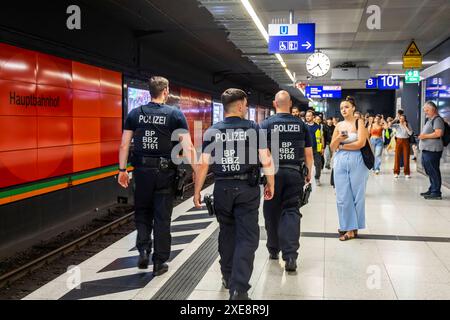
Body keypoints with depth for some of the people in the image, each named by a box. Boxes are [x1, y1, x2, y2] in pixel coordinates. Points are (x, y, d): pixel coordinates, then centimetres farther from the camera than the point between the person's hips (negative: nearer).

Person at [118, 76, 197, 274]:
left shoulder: (135, 114, 4)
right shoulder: (175, 114, -3)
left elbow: (124, 145, 3)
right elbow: (187, 147, -10)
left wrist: (122, 170, 10)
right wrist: (195, 171, -5)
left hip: (142, 170, 2)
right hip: (165, 171, -2)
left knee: (142, 212, 20)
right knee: (162, 217, 7)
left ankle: (143, 250, 5)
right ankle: (159, 263, 14)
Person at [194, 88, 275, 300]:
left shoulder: (212, 132, 1)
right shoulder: (254, 129, -3)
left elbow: (203, 165, -2)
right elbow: (266, 160, -6)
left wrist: (197, 192, 5)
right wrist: (271, 184, 6)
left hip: (222, 188, 3)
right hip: (247, 189, -3)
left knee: (227, 233, 20)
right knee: (247, 237, 1)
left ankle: (228, 277, 34)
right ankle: (239, 288, -7)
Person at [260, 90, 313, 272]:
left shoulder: (266, 124, -2)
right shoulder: (301, 125, 3)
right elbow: (308, 153, 5)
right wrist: (308, 173, 17)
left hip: (273, 173, -1)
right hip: (295, 173, 1)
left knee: (272, 212, 12)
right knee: (291, 211, 2)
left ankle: (273, 250, 25)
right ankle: (290, 256, -8)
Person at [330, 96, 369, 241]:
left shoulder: (359, 122, 0)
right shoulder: (339, 125, 11)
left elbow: (361, 143, -12)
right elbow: (332, 147, 9)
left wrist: (341, 146, -5)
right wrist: (338, 139, -11)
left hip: (356, 161, -4)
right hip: (340, 162, 4)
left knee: (356, 195, 3)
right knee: (342, 196, 2)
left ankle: (353, 228, 11)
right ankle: (346, 226, 12)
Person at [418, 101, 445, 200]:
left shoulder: (437, 119, -10)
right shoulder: (429, 120, 21)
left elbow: (438, 133, -22)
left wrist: (425, 136, -14)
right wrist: (422, 136, 13)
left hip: (432, 150, -10)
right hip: (426, 150, 10)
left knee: (434, 172, -8)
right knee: (430, 171, 15)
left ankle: (436, 193, -5)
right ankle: (432, 190, 23)